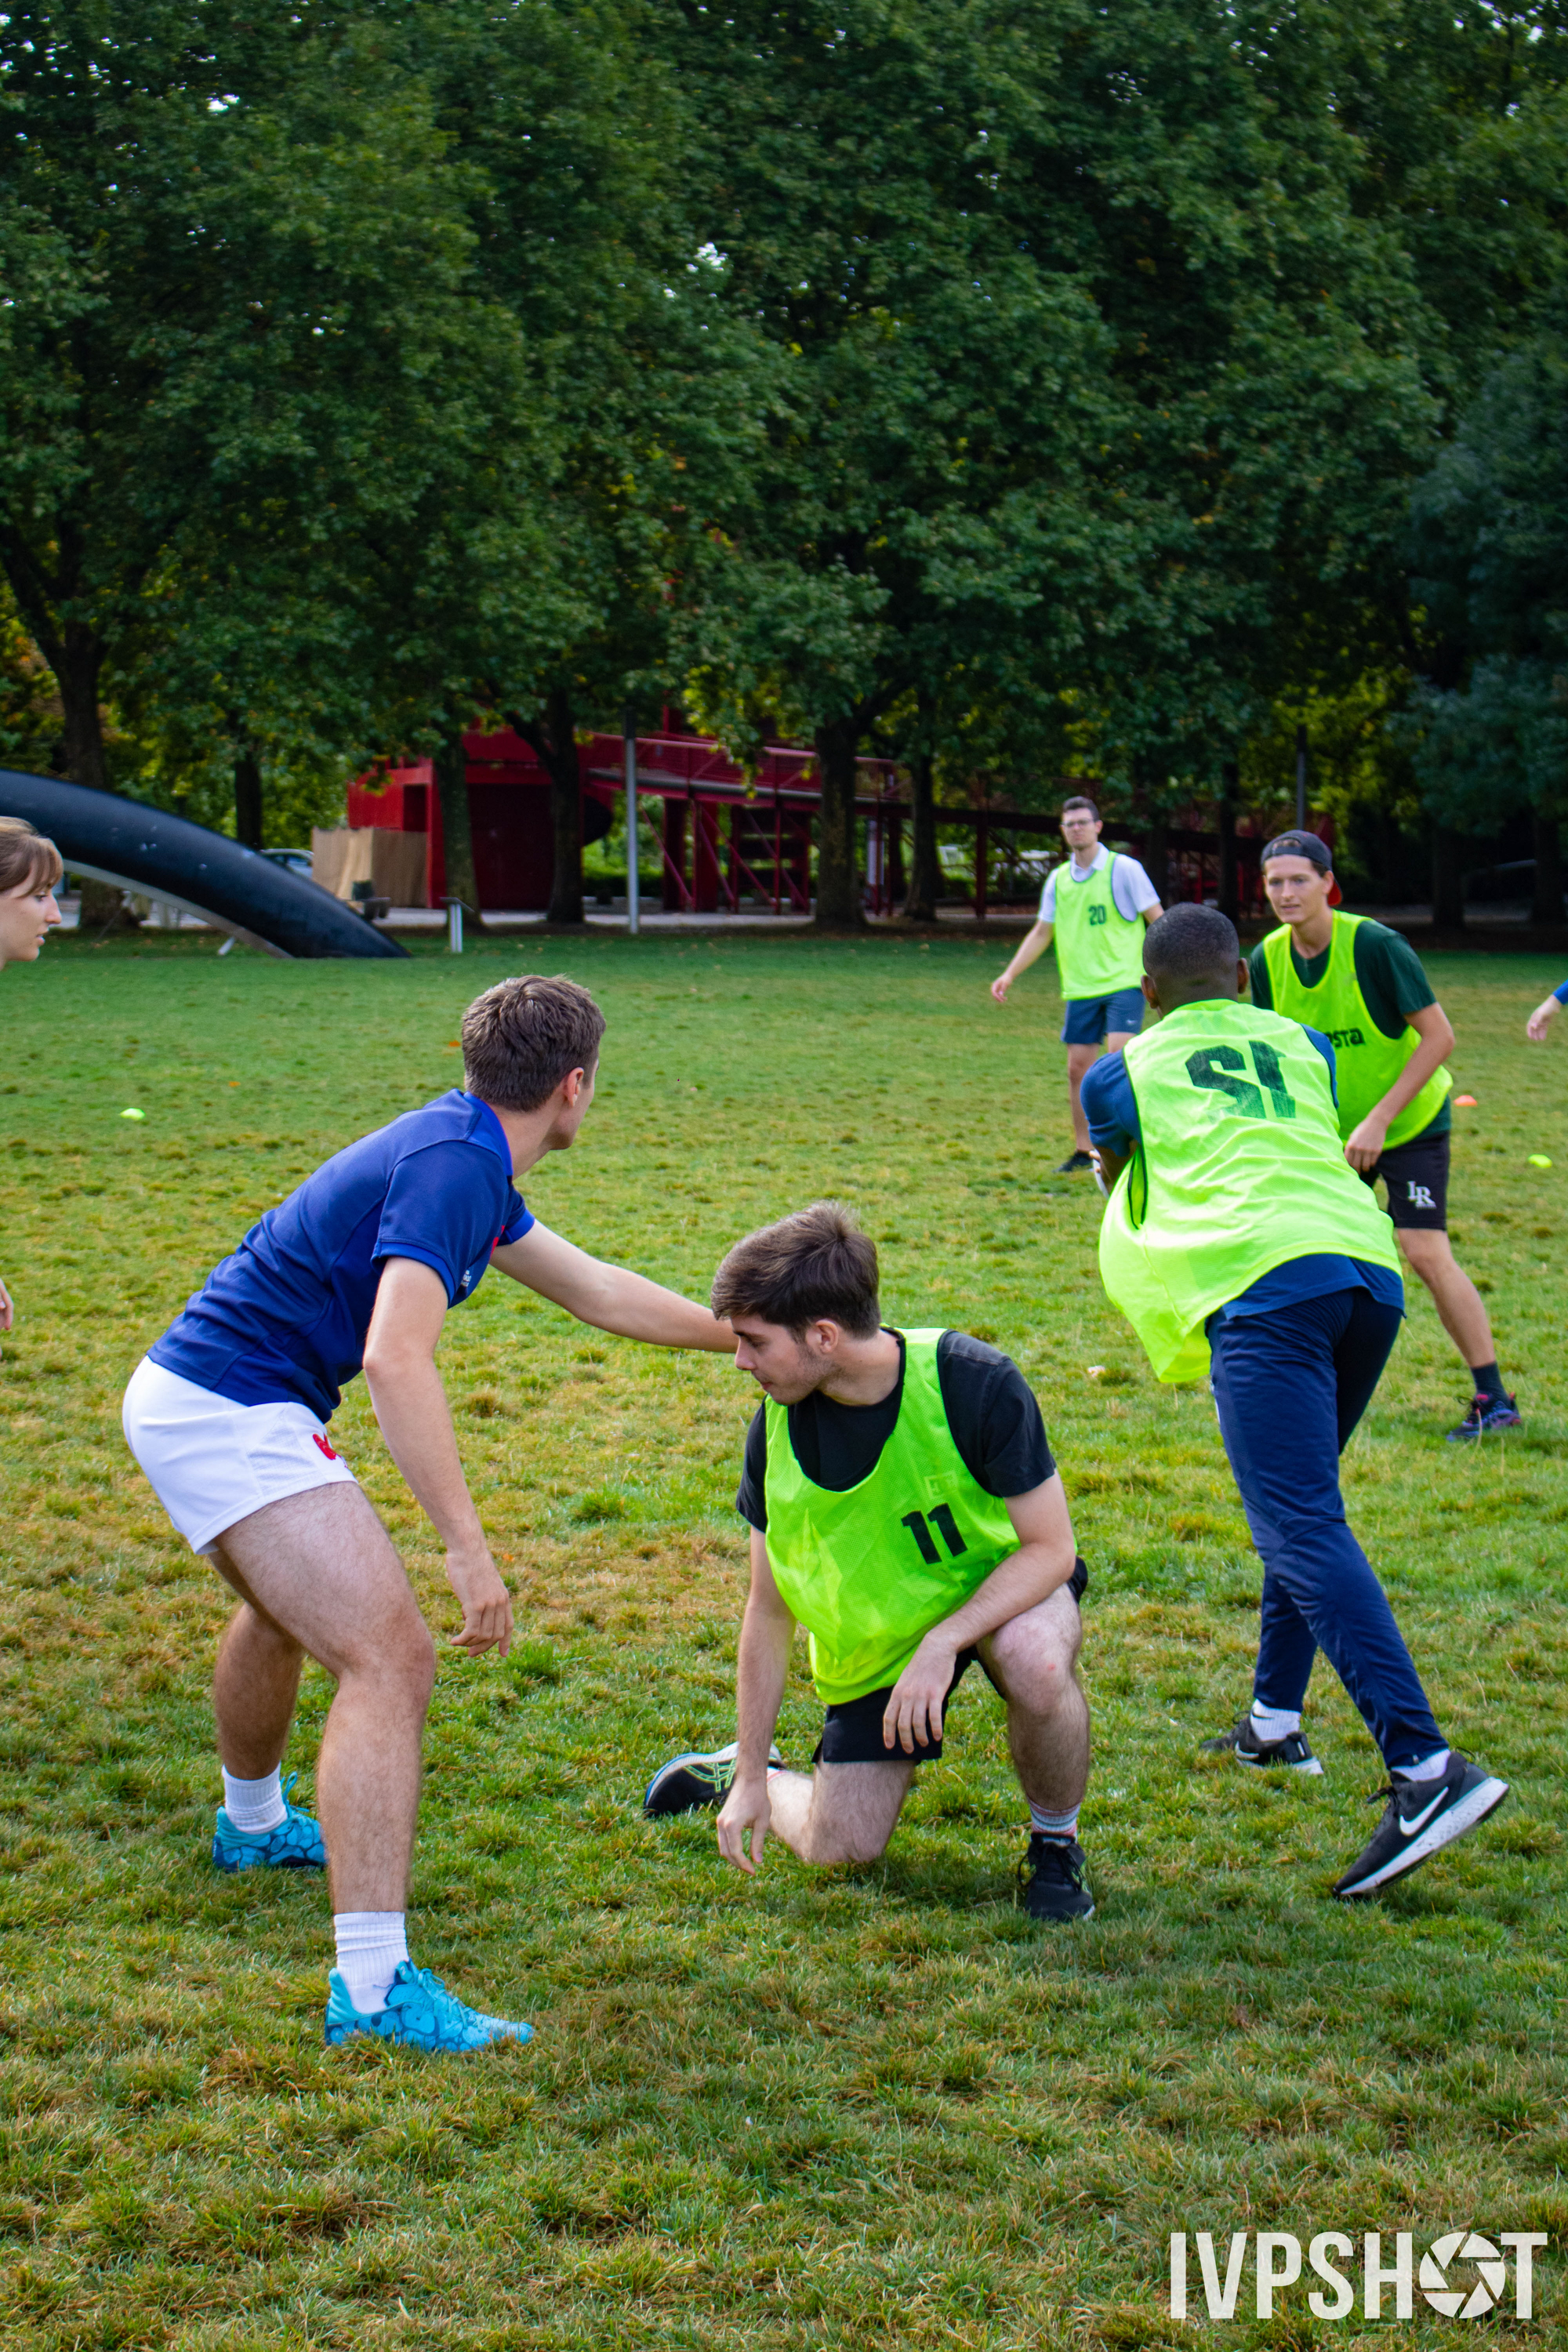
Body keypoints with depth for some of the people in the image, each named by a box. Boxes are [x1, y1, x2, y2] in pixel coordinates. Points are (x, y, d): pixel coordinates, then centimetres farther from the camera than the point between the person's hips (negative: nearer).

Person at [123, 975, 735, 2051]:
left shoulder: (463, 1156, 12)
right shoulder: (453, 1167, -20)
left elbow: (594, 1288, 25)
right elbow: (397, 1358, -32)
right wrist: (470, 1548, -32)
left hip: (187, 1392, 11)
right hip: (232, 1410, -11)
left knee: (290, 1610, 35)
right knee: (390, 1657, -17)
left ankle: (253, 1824, 61)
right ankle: (374, 1985, -22)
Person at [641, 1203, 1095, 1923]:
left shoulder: (973, 1383, -30)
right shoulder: (778, 1428, -17)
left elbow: (1051, 1547, -24)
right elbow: (768, 1610, -6)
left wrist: (942, 1644, -37)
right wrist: (752, 1778, -4)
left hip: (999, 1585, -3)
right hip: (873, 1634, 3)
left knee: (1035, 1661, -38)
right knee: (839, 1848, -2)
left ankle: (1056, 1843, -9)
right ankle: (738, 1773, 33)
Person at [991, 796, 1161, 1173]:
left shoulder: (1124, 870, -3)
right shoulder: (1058, 880, 11)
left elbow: (1158, 920, -1)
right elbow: (1042, 932, 20)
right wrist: (1009, 975, 13)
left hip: (1123, 983, -5)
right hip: (1079, 988, 5)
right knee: (1078, 1067, 4)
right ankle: (1083, 1152, 15)